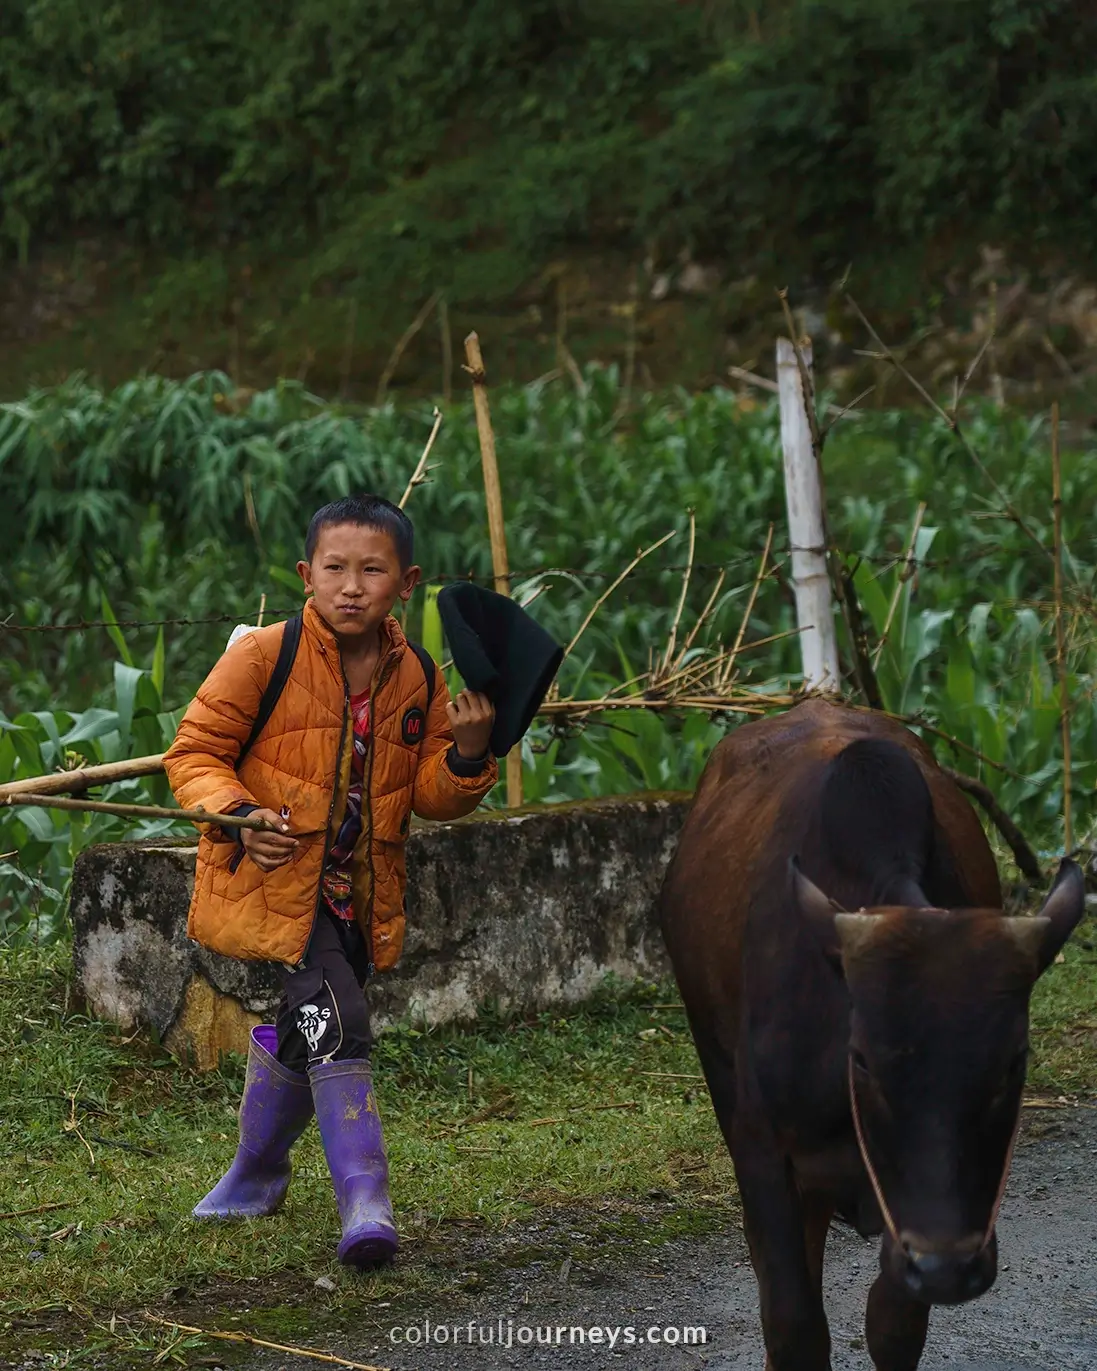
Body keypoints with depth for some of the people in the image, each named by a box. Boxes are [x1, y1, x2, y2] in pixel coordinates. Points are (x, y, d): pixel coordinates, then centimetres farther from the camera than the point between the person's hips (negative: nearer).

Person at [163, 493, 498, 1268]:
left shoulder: (418, 679, 4)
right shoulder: (264, 657, -10)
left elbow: (430, 798, 8)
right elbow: (195, 752, -6)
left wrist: (466, 753, -12)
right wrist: (235, 814, -22)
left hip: (359, 899, 5)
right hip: (272, 882, -5)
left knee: (297, 1035, 18)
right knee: (336, 1024, -20)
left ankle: (258, 1175, 41)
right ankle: (365, 1201, -17)